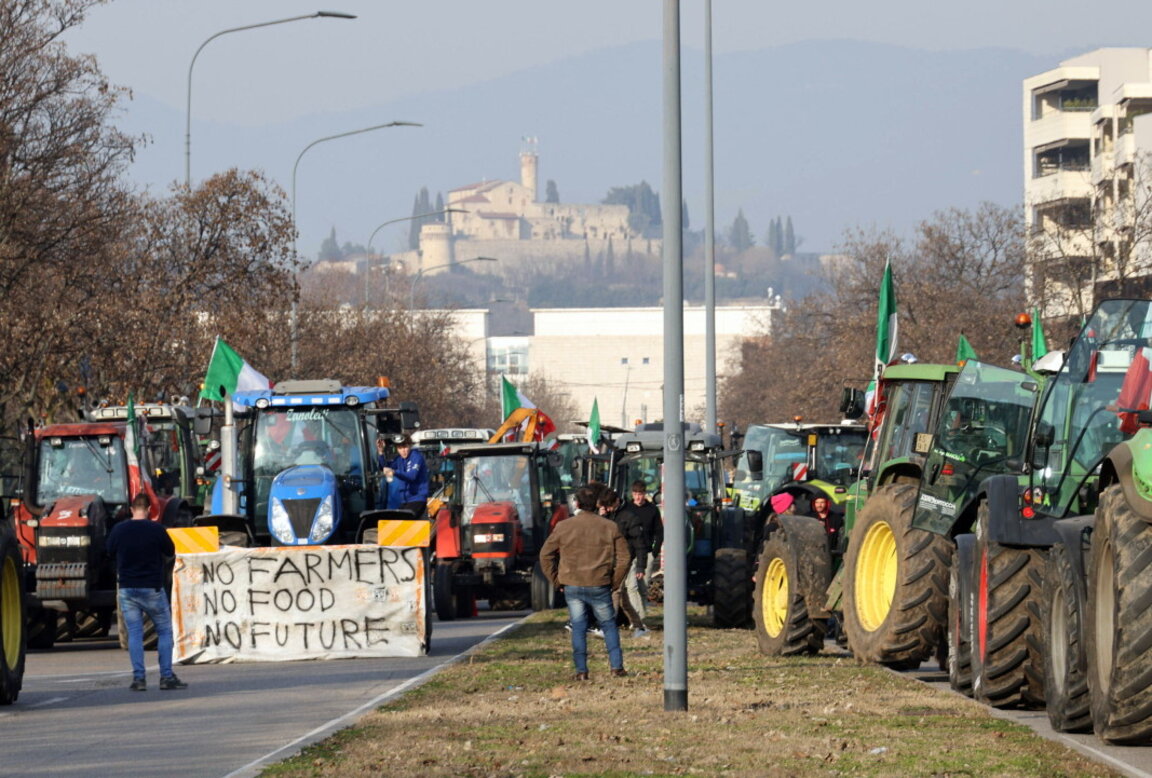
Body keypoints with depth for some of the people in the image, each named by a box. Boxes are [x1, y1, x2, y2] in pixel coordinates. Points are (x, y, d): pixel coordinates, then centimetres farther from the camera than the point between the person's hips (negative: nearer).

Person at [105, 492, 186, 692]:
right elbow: (170, 553, 3)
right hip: (152, 589, -2)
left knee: (134, 633, 7)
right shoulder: (156, 529, -10)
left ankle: (138, 677, 0)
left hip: (127, 588, 2)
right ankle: (166, 676, 2)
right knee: (164, 630, 8)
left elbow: (110, 551, 12)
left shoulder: (118, 530, -4)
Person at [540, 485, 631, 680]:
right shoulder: (610, 527, 0)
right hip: (599, 587, 0)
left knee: (578, 628, 7)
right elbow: (623, 558, 0)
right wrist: (614, 583, 9)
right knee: (609, 625, 13)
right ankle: (616, 666, 8)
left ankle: (581, 670, 3)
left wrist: (556, 580, 12)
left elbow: (546, 555, 6)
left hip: (572, 586, 0)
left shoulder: (563, 527, 1)